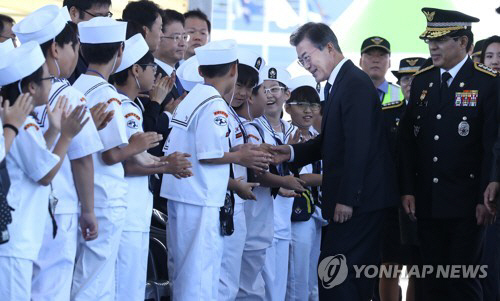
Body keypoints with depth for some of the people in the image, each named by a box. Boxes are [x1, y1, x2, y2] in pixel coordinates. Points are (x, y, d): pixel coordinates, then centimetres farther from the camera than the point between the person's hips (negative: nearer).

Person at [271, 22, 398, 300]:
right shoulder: (337, 83, 16)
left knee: (333, 273, -12)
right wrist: (293, 152, 5)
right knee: (356, 275, 11)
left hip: (360, 197, -10)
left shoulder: (356, 84, -15)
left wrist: (346, 199, -22)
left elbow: (358, 145, -21)